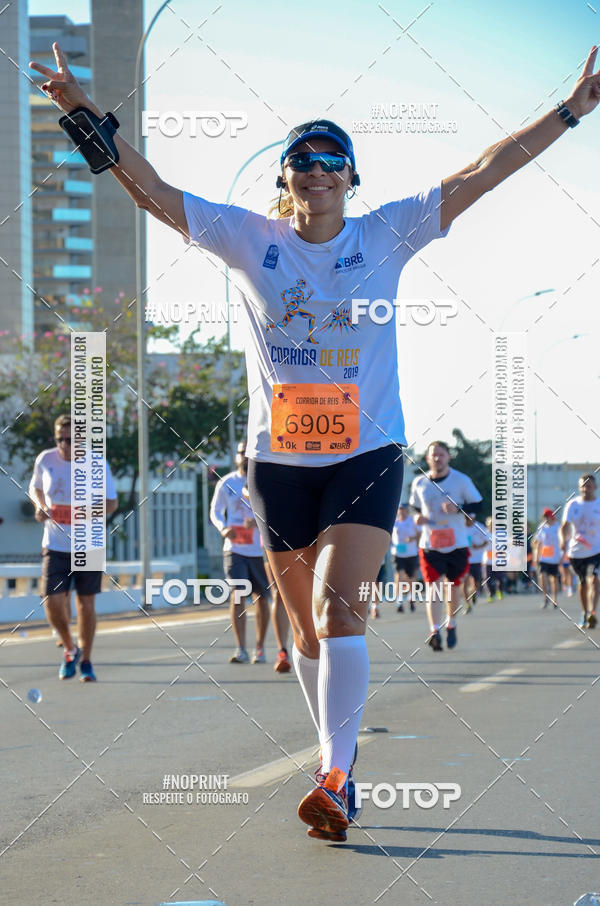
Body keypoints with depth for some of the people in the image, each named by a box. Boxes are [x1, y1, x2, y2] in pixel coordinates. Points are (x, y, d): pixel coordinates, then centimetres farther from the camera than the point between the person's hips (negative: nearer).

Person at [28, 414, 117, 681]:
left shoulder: (98, 464, -8)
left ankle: (85, 661, 22)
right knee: (52, 602, -10)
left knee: (86, 604, 3)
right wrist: (40, 506, -5)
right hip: (55, 546, 1)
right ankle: (69, 649, 18)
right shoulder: (45, 460, -2)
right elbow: (35, 487, 17)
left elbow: (112, 503, -4)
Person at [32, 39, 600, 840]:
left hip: (369, 454, -2)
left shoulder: (388, 235, 1)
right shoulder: (249, 239, 2)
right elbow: (151, 189, 0)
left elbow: (483, 173, -1)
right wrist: (91, 119, -9)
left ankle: (334, 780, -19)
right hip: (279, 460, 2)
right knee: (307, 628, 10)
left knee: (340, 608, -18)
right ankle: (340, 753, 30)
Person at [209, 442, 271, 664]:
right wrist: (223, 528, -9)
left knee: (261, 599, 7)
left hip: (260, 550, 0)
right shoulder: (226, 483, 4)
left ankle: (259, 649, 20)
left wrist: (258, 522, -24)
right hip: (235, 549, 0)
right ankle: (240, 649, -11)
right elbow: (215, 511, 12)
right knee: (237, 596, -11)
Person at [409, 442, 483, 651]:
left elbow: (477, 504, 2)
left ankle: (451, 625, 34)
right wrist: (418, 518, -3)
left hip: (457, 544, 0)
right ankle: (435, 630, -23)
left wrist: (458, 509, -16)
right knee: (433, 585, -14)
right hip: (429, 545, 0)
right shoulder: (419, 483, 5)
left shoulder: (461, 480, -1)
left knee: (452, 587, 12)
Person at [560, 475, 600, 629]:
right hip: (576, 551, 2)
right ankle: (584, 614, 29)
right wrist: (563, 540, -24)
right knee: (583, 583, 14)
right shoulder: (572, 505, 2)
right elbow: (565, 526, -5)